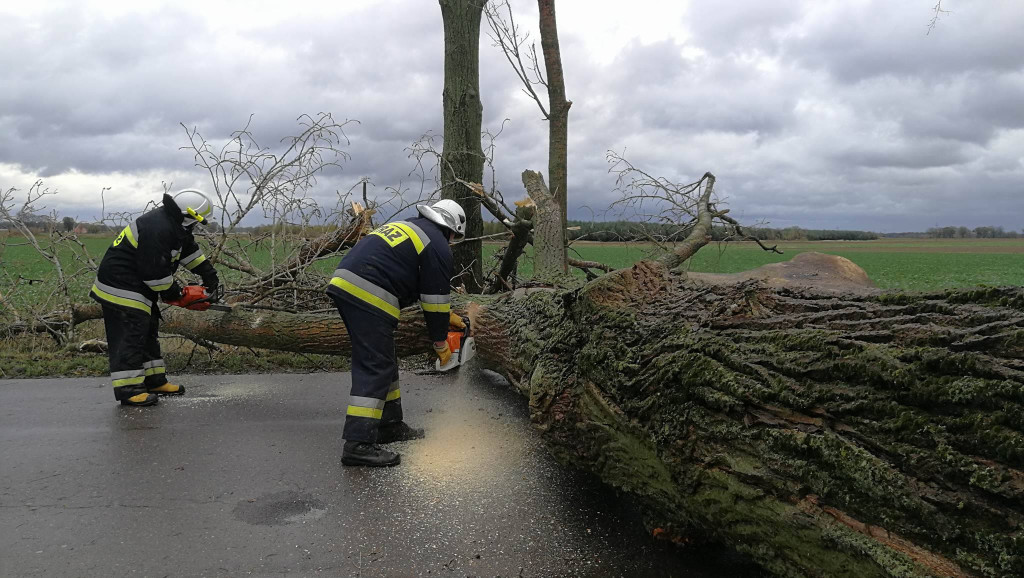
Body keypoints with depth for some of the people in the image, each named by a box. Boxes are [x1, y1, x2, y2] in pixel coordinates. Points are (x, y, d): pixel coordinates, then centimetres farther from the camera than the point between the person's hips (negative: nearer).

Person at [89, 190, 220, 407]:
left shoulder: (173, 222, 5)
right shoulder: (157, 230, -28)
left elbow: (190, 249, 20)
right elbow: (155, 271, -26)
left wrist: (208, 274, 17)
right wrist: (172, 292, -9)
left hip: (137, 287, 11)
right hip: (120, 288, -11)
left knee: (148, 332, 14)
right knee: (130, 336, -11)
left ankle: (155, 381, 22)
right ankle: (127, 389, -9)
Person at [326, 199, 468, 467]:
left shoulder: (406, 227, 28)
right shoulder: (438, 247, 1)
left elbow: (425, 287, 36)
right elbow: (435, 298, 1)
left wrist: (447, 316, 40)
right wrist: (441, 344, 13)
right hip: (369, 297, -10)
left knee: (383, 360, 18)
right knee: (375, 367, -8)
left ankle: (389, 425, 27)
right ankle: (358, 444, -12)